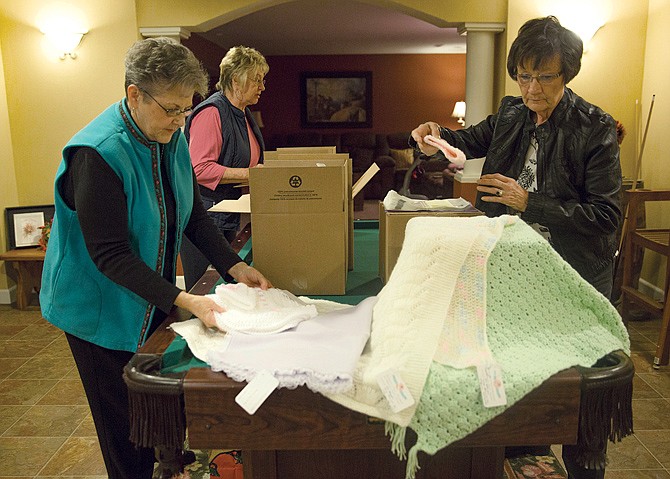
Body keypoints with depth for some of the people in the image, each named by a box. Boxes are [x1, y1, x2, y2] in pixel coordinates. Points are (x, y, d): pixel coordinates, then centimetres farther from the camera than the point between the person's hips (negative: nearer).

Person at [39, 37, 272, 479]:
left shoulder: (172, 137, -3)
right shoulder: (98, 153, -27)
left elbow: (193, 214, 2)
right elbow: (109, 256, -27)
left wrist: (237, 267, -10)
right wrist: (184, 301, -31)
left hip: (153, 300, 7)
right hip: (103, 309, -7)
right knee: (125, 427, 9)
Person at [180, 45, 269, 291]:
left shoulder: (244, 113, 15)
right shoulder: (211, 112, -15)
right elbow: (199, 169, -23)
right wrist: (250, 174, -22)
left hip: (230, 216, 9)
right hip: (205, 215, -9)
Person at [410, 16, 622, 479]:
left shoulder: (595, 128, -14)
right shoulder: (511, 114, 1)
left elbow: (607, 214, -18)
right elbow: (472, 140, 22)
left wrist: (530, 202, -23)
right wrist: (438, 134, 0)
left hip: (574, 276, -5)